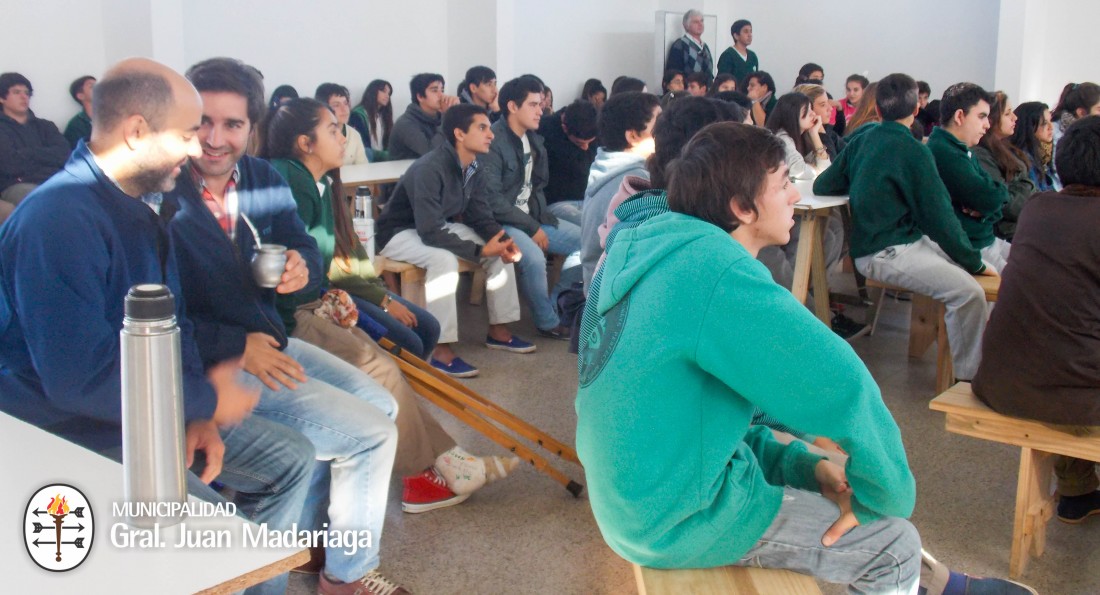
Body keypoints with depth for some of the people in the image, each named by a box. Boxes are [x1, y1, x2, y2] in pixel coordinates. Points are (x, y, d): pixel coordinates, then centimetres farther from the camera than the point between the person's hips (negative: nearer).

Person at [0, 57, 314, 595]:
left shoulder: (139, 204, 6)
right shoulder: (59, 218, -25)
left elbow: (172, 322, 13)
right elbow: (79, 379, -31)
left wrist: (198, 415, -2)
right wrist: (205, 398, -19)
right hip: (75, 435, -9)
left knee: (292, 459, 9)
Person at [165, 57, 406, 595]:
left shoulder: (263, 178, 3)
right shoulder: (161, 197, -19)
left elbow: (307, 253, 5)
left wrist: (302, 269, -19)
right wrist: (237, 346, -22)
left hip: (269, 340, 8)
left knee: (379, 403, 11)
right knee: (371, 433, -11)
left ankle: (307, 538, 24)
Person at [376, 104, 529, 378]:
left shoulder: (473, 169, -4)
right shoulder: (430, 169, -31)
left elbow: (480, 215, 0)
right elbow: (430, 232, -35)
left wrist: (502, 240, -20)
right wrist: (481, 251, -33)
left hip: (441, 226, 9)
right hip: (400, 232, -9)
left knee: (502, 247, -3)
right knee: (444, 259, -37)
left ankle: (498, 330, 6)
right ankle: (441, 350, -30)